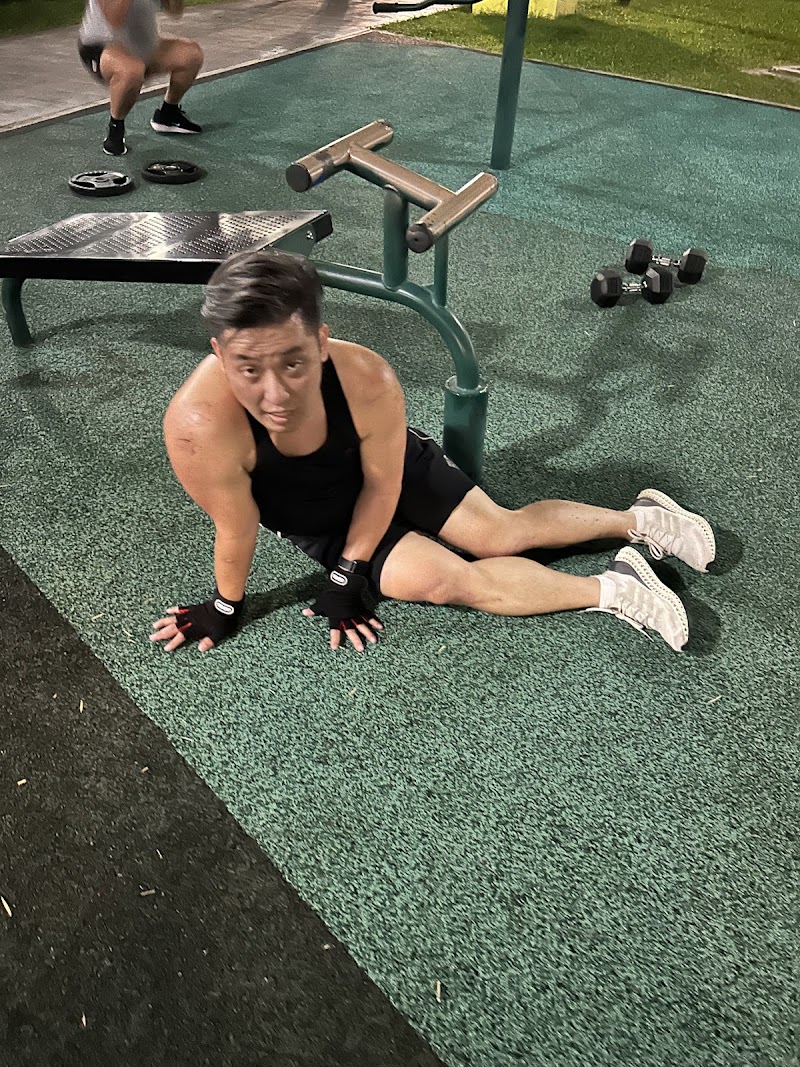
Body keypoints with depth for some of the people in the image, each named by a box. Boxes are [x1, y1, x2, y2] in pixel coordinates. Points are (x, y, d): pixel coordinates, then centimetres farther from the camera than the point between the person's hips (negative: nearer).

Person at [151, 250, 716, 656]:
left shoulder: (368, 379, -36)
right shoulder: (201, 424, -41)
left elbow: (383, 485, -18)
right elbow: (236, 531, -23)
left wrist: (346, 573, -11)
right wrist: (227, 607, -9)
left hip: (391, 463, 0)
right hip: (315, 522, 0)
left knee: (501, 531, -1)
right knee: (444, 579, -13)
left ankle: (638, 518, 22)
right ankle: (609, 591, -1)